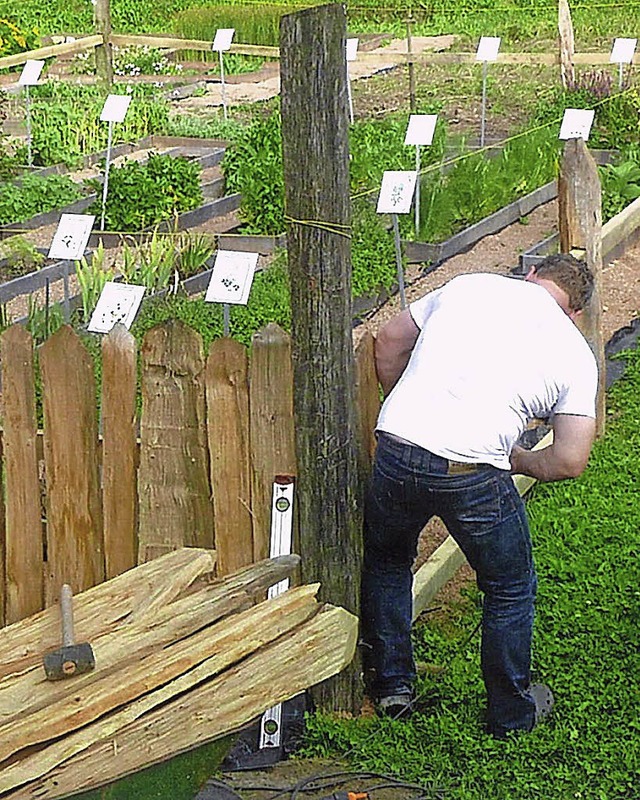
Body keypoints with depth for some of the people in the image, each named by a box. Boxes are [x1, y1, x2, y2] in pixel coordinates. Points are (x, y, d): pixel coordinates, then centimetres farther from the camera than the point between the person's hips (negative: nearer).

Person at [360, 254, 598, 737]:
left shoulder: (469, 285, 16)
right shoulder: (574, 352, 10)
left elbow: (389, 341, 24)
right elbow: (570, 461, 3)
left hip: (395, 451, 3)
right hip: (472, 474, -2)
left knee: (387, 563, 30)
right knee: (510, 589, 22)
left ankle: (391, 685, 40)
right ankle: (512, 712, 35)